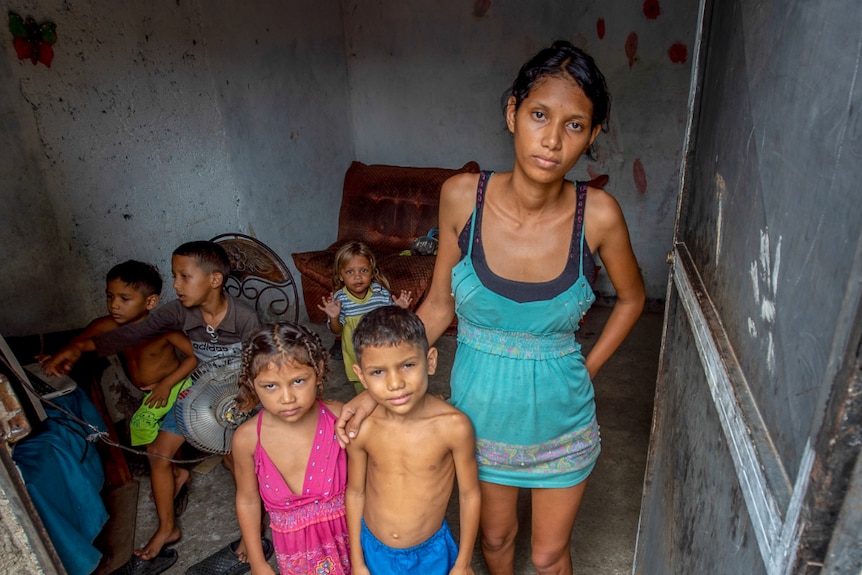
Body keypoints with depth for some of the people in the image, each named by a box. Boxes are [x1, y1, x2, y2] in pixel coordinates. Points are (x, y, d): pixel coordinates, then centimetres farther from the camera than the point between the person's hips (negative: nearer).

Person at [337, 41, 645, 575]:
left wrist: (588, 370, -2)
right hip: (480, 409, 1)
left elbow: (631, 298, 0)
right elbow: (440, 304, -7)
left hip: (558, 415, -1)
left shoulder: (598, 214, -21)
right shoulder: (463, 195, -19)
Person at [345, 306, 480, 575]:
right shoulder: (361, 429, -20)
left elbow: (469, 494, -12)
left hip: (431, 552, -1)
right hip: (374, 550, 1)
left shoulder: (453, 425, -26)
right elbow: (355, 493, -5)